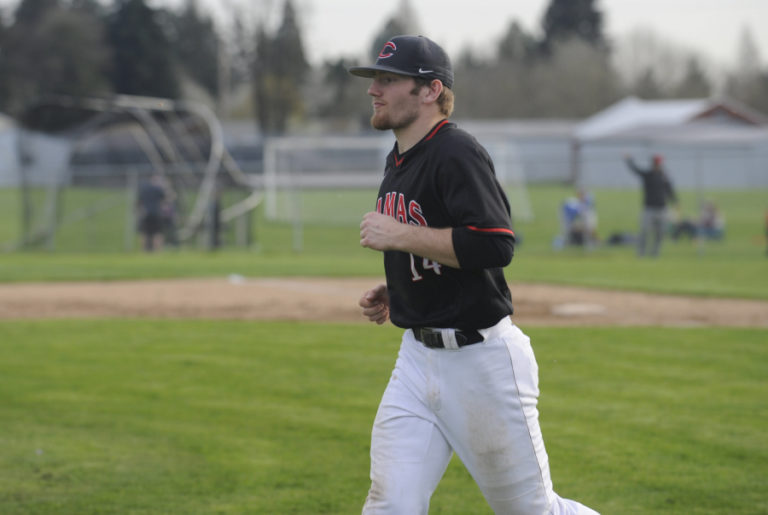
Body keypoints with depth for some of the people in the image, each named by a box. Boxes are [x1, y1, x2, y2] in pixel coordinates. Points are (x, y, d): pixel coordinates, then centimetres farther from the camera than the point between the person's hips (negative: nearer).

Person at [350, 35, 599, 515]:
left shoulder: (457, 153, -16)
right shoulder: (398, 160, 13)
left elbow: (495, 245, -29)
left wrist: (398, 236, -23)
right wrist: (397, 293, 10)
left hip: (484, 360, -8)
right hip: (418, 356, 8)